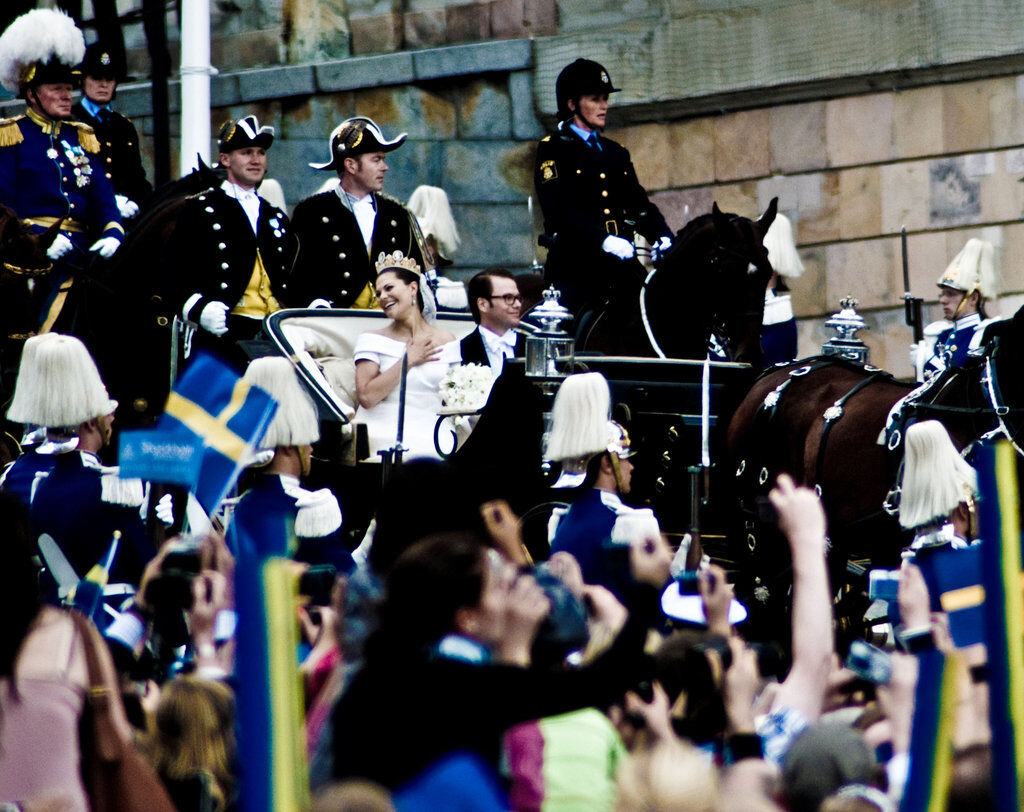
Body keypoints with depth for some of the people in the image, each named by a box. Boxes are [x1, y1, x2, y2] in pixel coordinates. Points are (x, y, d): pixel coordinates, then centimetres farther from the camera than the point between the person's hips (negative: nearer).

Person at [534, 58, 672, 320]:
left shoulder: (617, 153, 24)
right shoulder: (553, 149, 3)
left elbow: (639, 204, 17)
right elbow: (557, 210, -11)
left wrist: (662, 237, -5)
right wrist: (603, 240, -24)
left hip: (622, 268, 5)